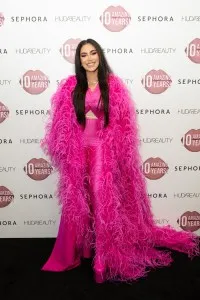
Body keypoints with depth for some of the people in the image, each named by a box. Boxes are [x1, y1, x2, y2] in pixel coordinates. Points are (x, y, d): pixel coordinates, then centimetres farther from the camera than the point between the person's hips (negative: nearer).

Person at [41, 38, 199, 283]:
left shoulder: (113, 85, -1)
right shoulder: (70, 86, 5)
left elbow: (122, 123, -2)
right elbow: (63, 122, 5)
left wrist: (115, 150, -8)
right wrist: (66, 150, -1)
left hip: (103, 149, -2)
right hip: (78, 150, 2)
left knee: (102, 199, -4)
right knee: (75, 201, 8)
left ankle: (104, 258, 12)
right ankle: (69, 253, 27)